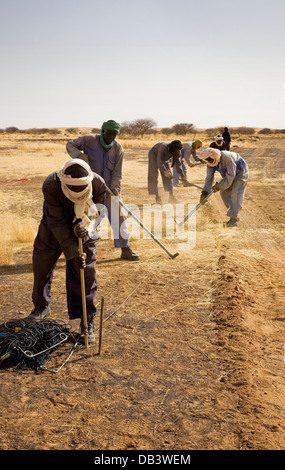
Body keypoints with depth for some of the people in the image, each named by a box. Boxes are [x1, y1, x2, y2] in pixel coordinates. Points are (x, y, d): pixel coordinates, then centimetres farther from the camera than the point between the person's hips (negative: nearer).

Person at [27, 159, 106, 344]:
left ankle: (87, 319, 3)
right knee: (42, 263, 10)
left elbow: (97, 212, -12)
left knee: (86, 270, -7)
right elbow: (58, 223, -29)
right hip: (54, 230, 0)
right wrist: (73, 252, -32)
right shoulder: (51, 185, -33)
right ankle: (41, 306, 37)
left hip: (83, 230, 0)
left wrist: (87, 227, -35)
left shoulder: (99, 184, -28)